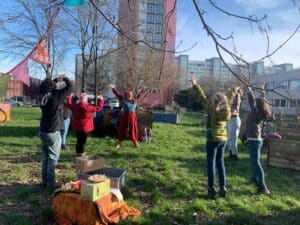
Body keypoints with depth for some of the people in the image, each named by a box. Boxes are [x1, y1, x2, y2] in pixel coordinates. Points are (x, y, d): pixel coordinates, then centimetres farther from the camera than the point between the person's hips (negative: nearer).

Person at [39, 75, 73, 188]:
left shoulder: (42, 97, 0)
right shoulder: (56, 95, -16)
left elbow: (43, 87, 22)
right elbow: (70, 87, -6)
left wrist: (55, 80, 20)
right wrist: (64, 78, 11)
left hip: (42, 132, 6)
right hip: (53, 133, -6)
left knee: (46, 157, 15)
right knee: (53, 157, 3)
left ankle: (44, 180, 20)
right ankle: (50, 181, 7)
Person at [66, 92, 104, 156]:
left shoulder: (75, 106, -2)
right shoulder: (88, 107, -17)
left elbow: (68, 104, 20)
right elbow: (98, 108, -8)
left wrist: (70, 97, 34)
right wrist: (100, 100, 5)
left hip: (76, 127, 5)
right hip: (85, 127, -5)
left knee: (79, 140, 17)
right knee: (82, 141, 3)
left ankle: (78, 152, 25)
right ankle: (81, 153, 10)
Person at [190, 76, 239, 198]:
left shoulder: (213, 109, -13)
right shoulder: (225, 109, 2)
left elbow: (203, 98, -12)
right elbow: (229, 100, 20)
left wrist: (196, 85, -8)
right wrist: (234, 92, 39)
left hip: (213, 139, -6)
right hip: (223, 139, 6)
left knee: (211, 163, 1)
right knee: (220, 162, 14)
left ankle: (212, 188, 4)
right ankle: (223, 188, 17)